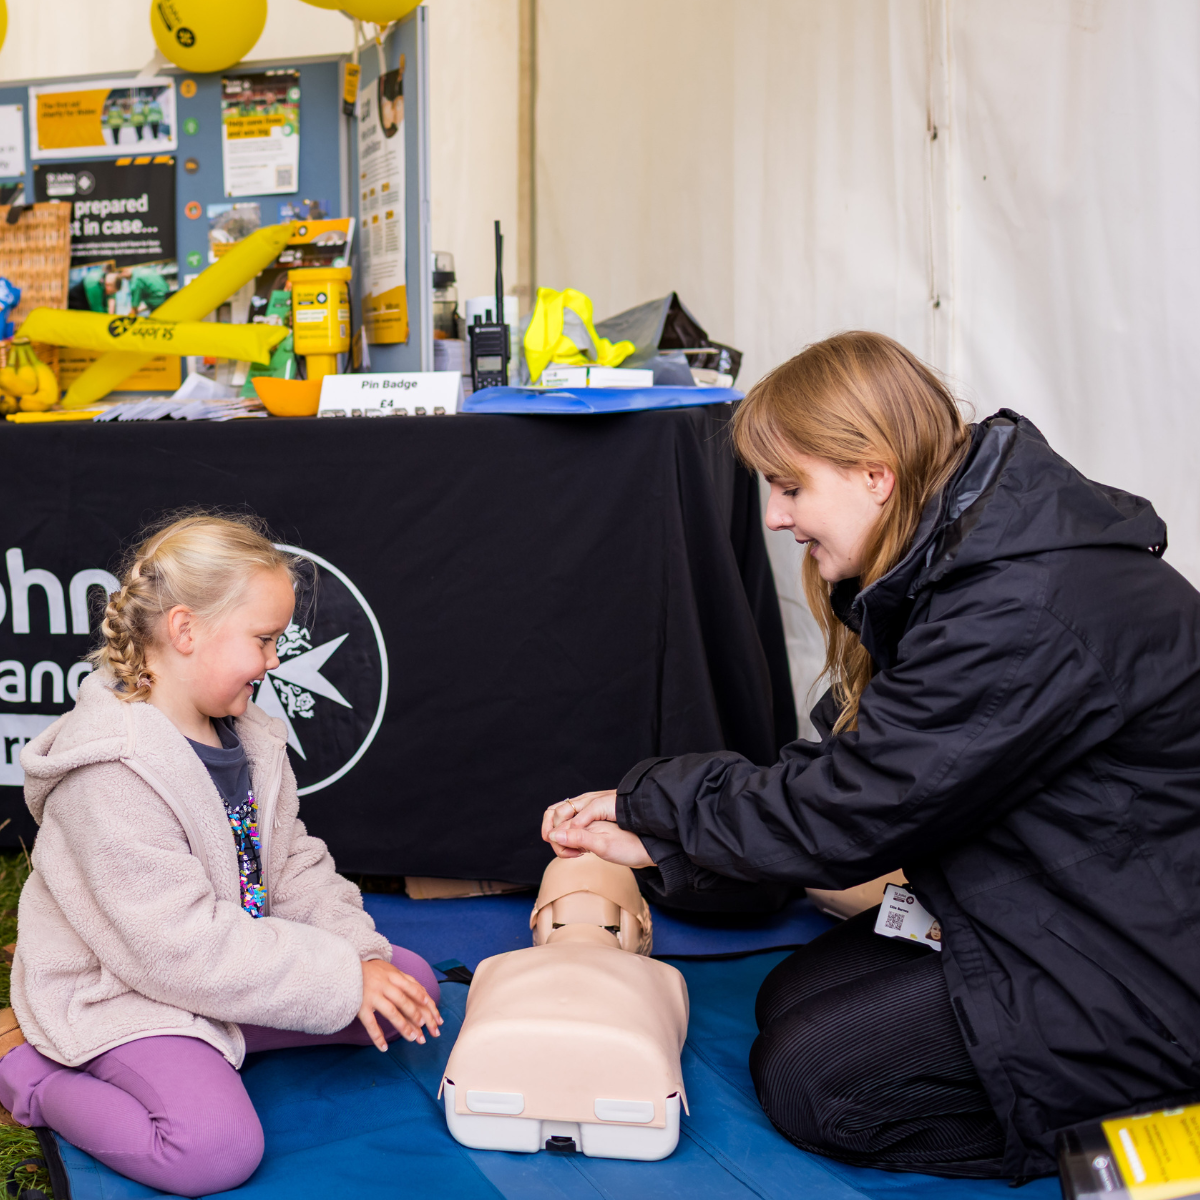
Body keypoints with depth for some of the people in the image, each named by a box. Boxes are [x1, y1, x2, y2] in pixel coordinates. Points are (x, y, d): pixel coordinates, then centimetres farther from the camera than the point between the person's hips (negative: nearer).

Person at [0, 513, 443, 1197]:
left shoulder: (249, 738, 2)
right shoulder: (111, 771, -26)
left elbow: (295, 866, 7)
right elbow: (181, 946, -29)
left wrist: (364, 956, -9)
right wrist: (340, 979, -25)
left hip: (241, 960, 8)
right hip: (124, 993, -8)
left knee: (409, 984, 3)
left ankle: (215, 1046, 2)